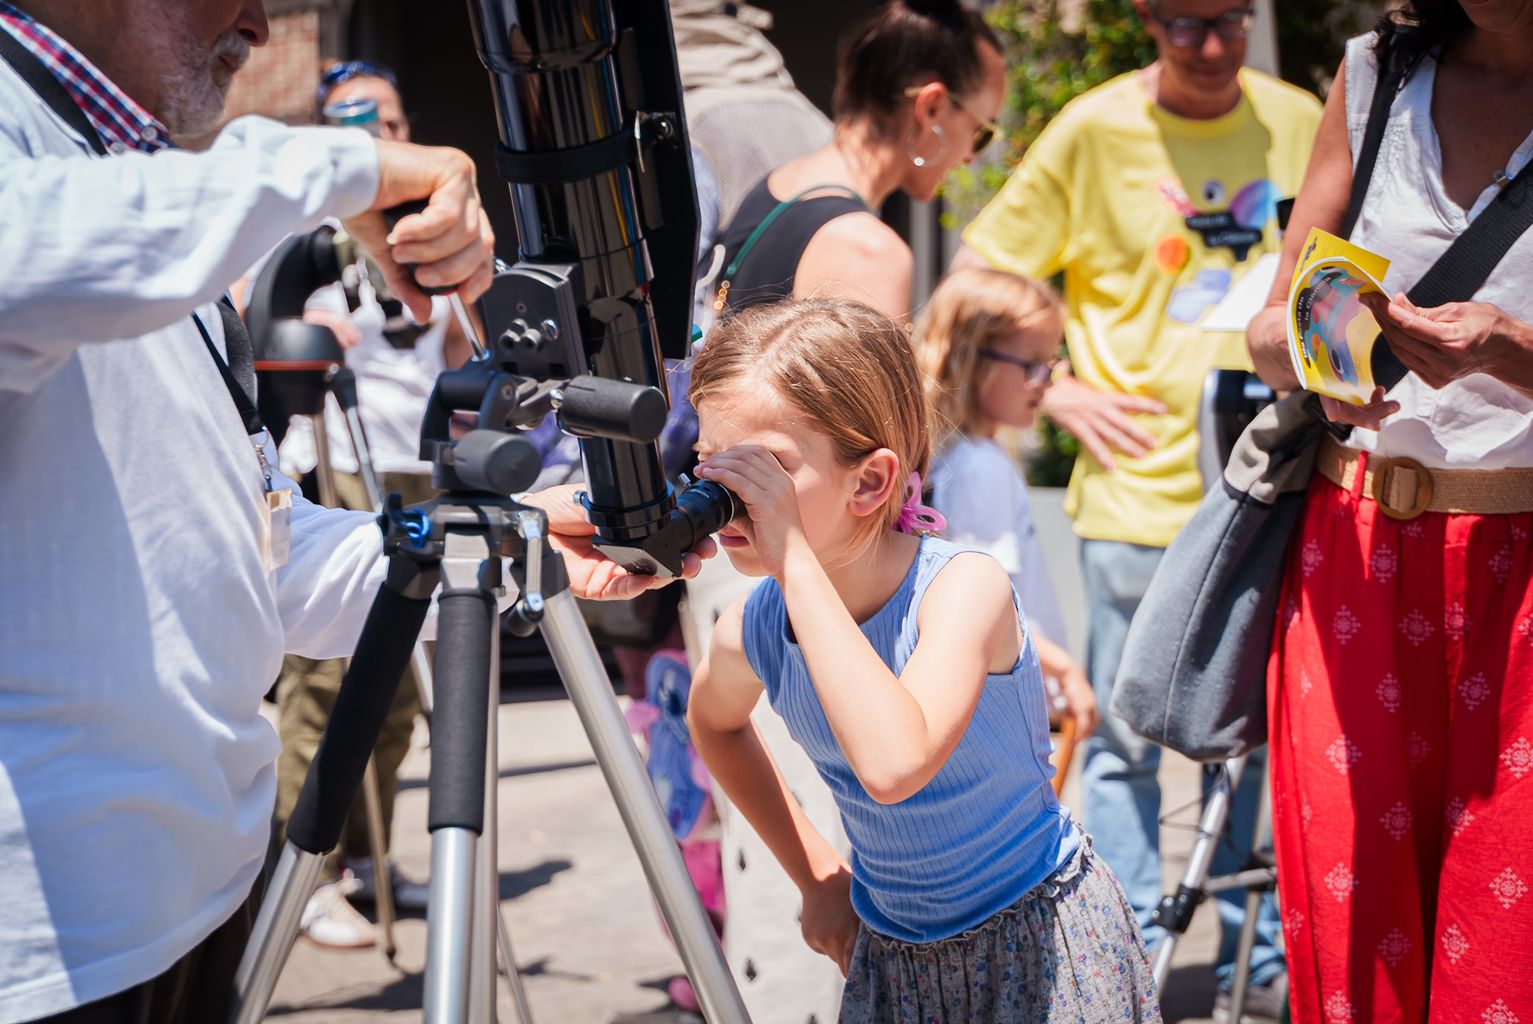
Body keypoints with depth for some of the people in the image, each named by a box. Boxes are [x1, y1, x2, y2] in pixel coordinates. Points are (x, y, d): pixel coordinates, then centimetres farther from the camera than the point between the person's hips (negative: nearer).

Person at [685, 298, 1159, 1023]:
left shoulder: (964, 585, -26)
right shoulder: (749, 635, -11)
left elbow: (895, 764, -45)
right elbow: (714, 722, 15)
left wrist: (795, 559, -41)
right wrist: (816, 876, 9)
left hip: (1041, 949, -4)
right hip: (887, 955, 4)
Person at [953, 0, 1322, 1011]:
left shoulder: (1299, 122, 5)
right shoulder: (1094, 132, -4)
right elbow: (980, 279, 2)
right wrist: (1058, 392, -5)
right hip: (1137, 483, -2)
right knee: (1124, 741, 2)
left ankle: (1261, 963, 23)